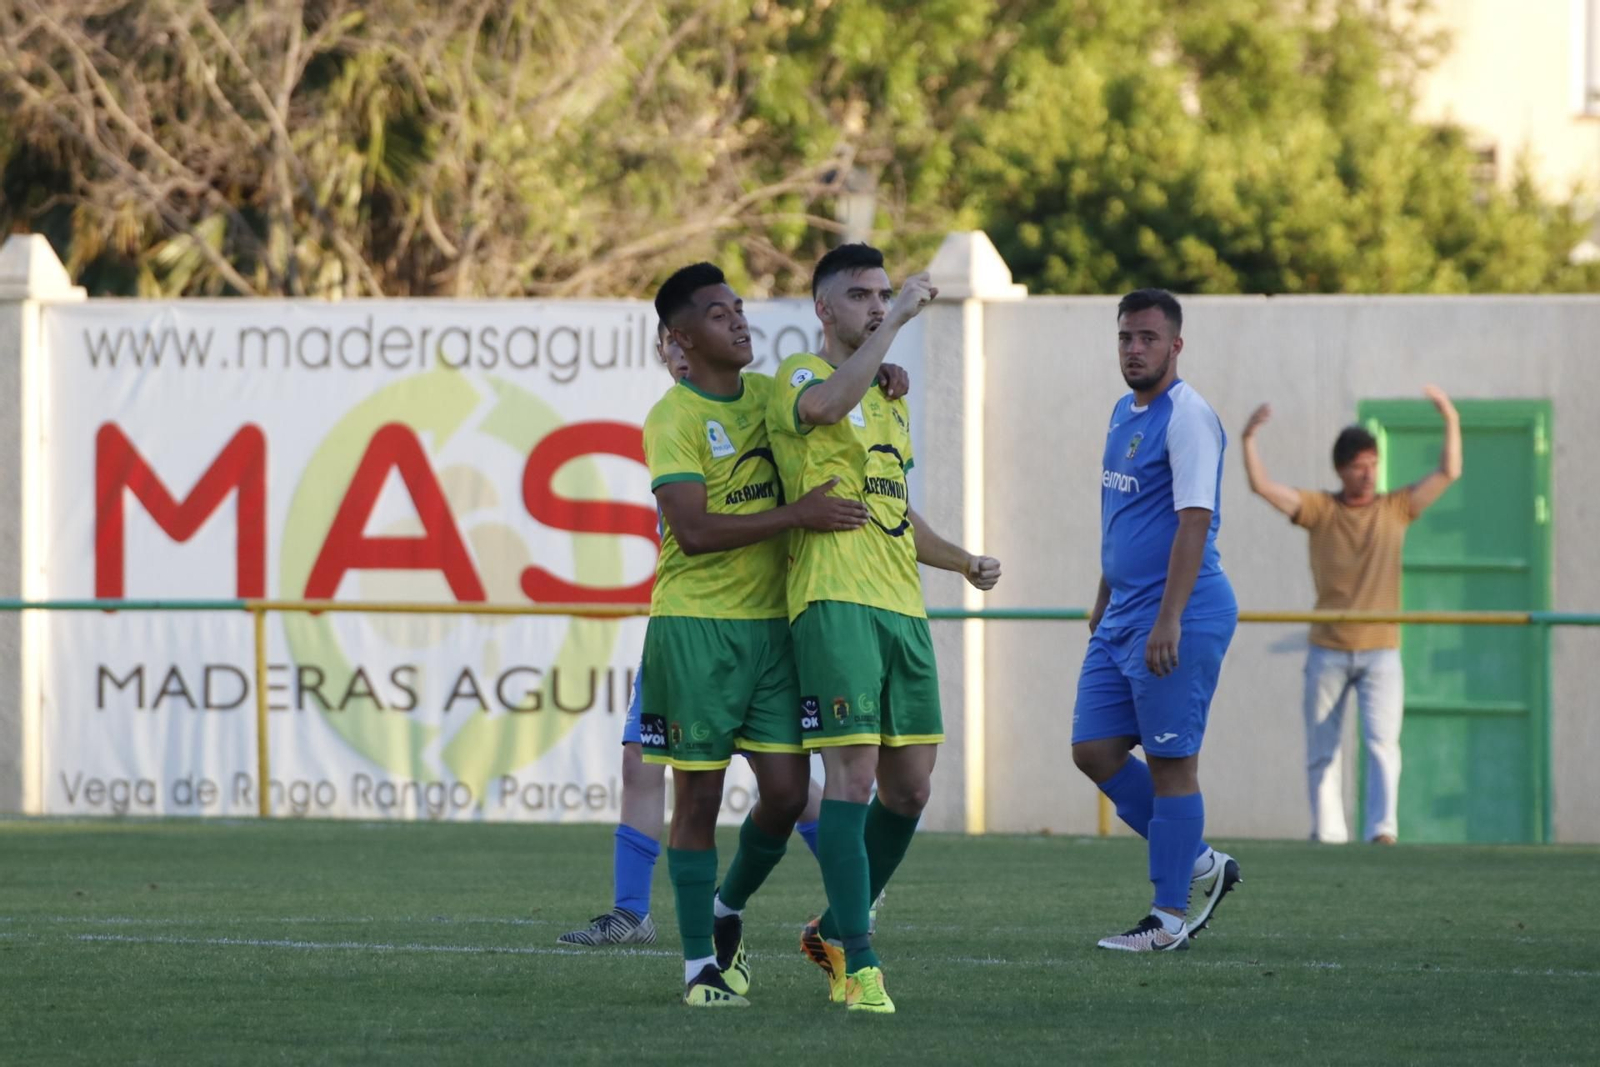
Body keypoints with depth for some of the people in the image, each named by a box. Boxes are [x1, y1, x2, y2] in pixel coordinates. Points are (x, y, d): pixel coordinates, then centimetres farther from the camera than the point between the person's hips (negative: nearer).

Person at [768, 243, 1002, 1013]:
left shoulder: (889, 400, 24)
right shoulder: (800, 377, -2)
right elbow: (825, 405, -29)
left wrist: (964, 562, 22)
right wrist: (897, 320, -24)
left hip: (901, 605, 8)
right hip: (836, 602, -8)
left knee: (909, 786, 9)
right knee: (853, 775, -13)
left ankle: (835, 933, 25)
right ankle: (857, 965, -13)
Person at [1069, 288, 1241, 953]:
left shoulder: (1188, 418, -13)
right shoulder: (1125, 413, 15)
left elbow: (1194, 520, -20)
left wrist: (1168, 621, -25)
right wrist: (1103, 604, 26)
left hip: (1178, 620, -9)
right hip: (1122, 619, 9)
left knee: (1170, 763, -4)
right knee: (1094, 752, 7)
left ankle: (1170, 918, 2)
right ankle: (1199, 865, 19)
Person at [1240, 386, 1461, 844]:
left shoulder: (1397, 509, 6)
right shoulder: (1319, 509, 4)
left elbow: (1448, 473, 3)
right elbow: (1262, 485, -4)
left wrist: (1451, 422, -7)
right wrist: (1249, 438, -15)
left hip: (1381, 652, -1)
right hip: (1328, 649, 1)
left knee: (1382, 741, -15)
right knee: (1321, 750, 4)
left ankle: (1383, 828, -22)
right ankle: (1327, 831, 12)